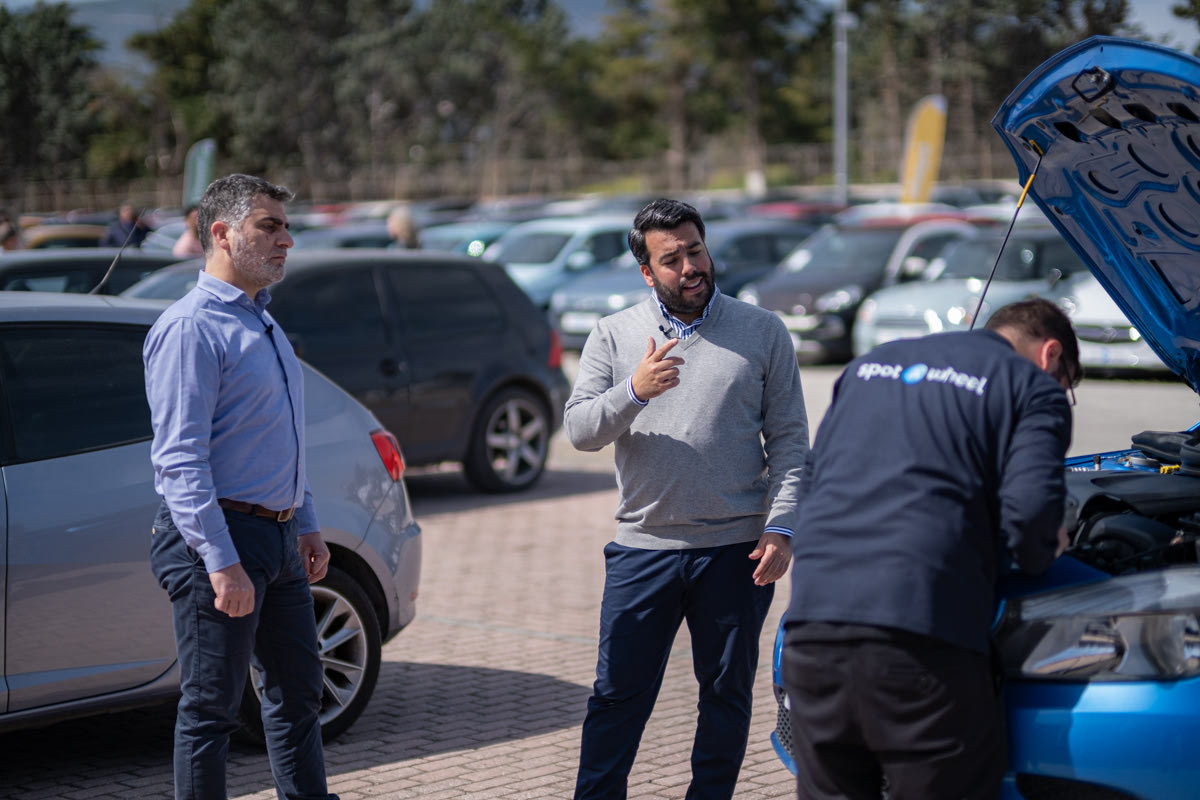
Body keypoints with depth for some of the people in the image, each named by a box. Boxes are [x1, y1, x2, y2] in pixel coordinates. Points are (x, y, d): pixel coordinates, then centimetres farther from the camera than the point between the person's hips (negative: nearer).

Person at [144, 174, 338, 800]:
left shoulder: (261, 324, 17)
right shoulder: (190, 327, -14)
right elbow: (180, 459, -20)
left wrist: (306, 527, 19)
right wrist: (222, 563, -25)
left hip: (278, 538, 9)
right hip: (217, 537, -9)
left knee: (297, 694, 15)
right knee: (210, 708, -2)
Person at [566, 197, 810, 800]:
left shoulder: (762, 333, 5)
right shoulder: (613, 336, 7)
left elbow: (789, 442, 3)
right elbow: (579, 429, -3)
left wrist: (779, 527, -7)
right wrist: (634, 392, -21)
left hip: (737, 549, 0)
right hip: (643, 547, 0)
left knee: (727, 695, 9)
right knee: (617, 696, 2)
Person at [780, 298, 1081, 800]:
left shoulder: (870, 364, 27)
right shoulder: (1035, 389, 9)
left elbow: (809, 479, 27)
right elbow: (1029, 509, -6)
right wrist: (1041, 555, 13)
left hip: (812, 624, 6)